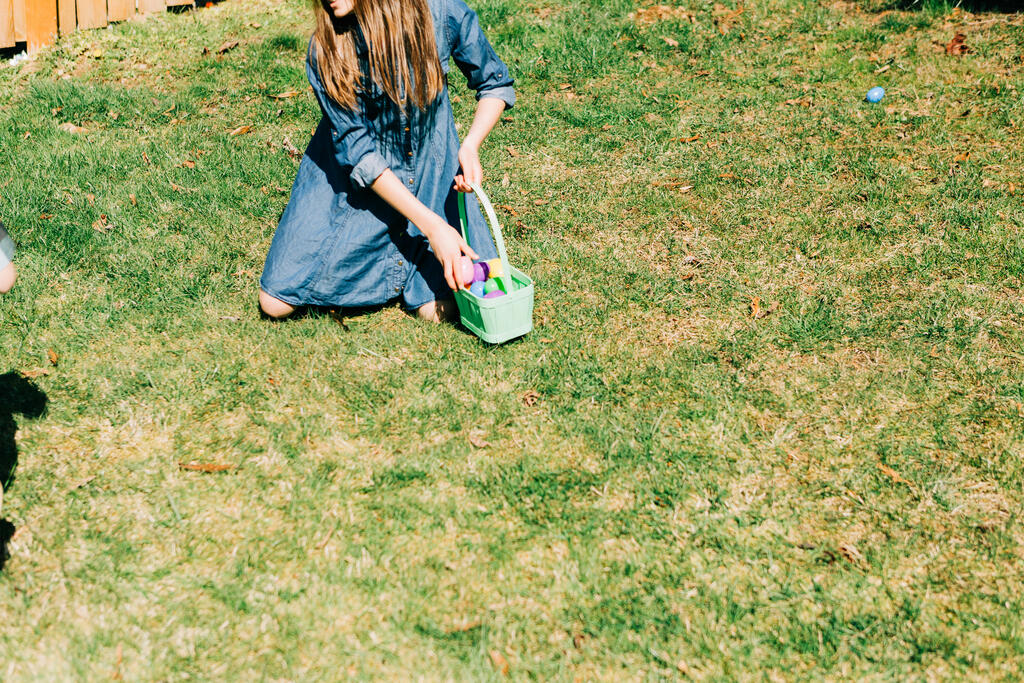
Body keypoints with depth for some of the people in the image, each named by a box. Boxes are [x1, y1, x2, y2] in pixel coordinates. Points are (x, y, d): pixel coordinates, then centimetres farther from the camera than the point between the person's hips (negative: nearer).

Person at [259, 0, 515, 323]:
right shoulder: (325, 51, -21)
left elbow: (495, 84, -3)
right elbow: (359, 153, -21)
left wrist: (470, 145, -23)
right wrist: (431, 225, -27)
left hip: (429, 169, 0)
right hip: (351, 178, 0)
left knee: (439, 310, -15)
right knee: (276, 304, -4)